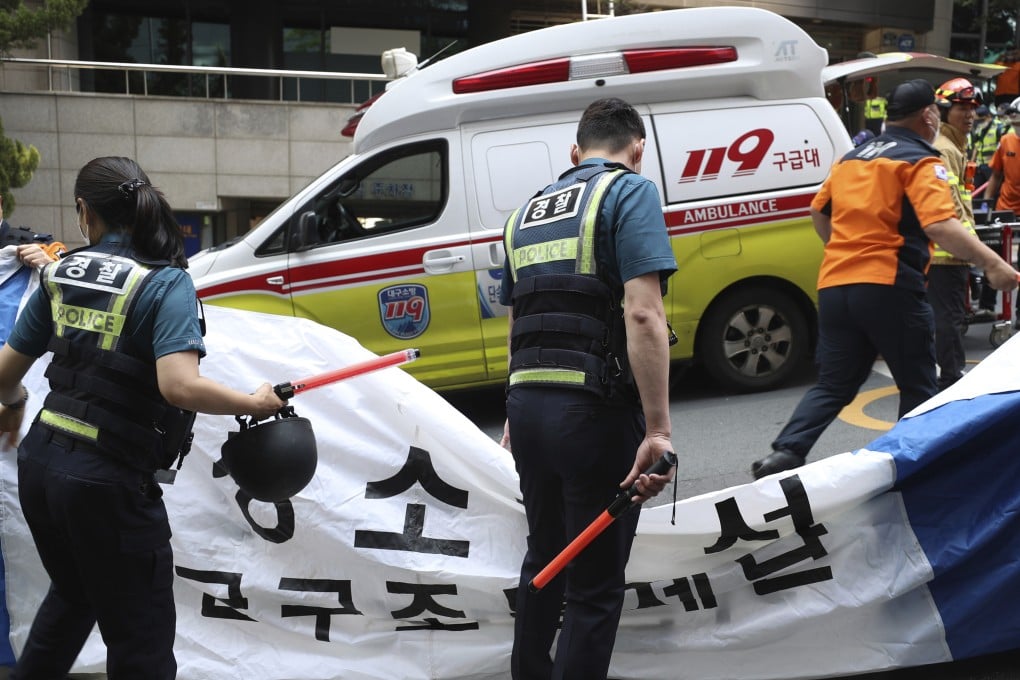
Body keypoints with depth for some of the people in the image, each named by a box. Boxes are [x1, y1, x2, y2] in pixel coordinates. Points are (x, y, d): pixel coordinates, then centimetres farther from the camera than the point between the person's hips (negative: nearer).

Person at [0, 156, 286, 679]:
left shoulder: (60, 273, 4)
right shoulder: (165, 282, -14)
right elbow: (180, 385, -28)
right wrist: (255, 403, -13)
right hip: (107, 481, -7)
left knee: (73, 594, 32)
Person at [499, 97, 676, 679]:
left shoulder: (528, 211, 17)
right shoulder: (629, 191, -4)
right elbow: (642, 313, -18)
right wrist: (658, 429, -20)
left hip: (528, 405, 7)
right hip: (596, 411, -7)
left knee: (544, 559, 25)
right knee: (595, 585, 5)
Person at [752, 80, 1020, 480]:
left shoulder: (851, 158, 18)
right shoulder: (920, 162, -4)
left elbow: (819, 211, 28)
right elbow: (939, 225, -18)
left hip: (834, 285, 6)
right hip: (888, 286, -6)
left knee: (833, 385, 11)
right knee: (918, 388, 9)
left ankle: (785, 455, -4)